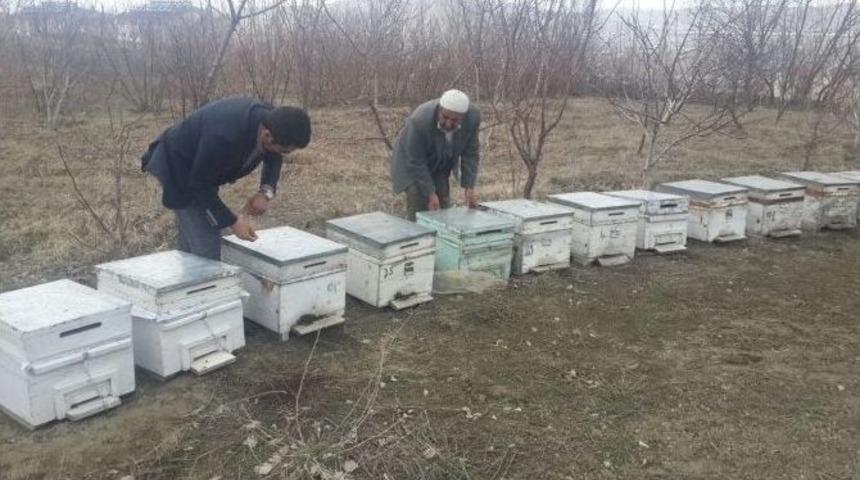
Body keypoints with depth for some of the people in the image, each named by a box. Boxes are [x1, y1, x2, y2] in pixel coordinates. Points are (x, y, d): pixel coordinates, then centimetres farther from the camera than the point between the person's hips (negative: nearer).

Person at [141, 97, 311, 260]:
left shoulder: (271, 120, -20)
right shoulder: (223, 137, -42)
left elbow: (273, 157, 3)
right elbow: (199, 184, -27)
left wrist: (267, 191, -15)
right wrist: (232, 221, -23)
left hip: (203, 170, 8)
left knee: (188, 244, 19)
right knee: (208, 250, -10)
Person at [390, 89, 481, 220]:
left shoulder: (473, 116, -26)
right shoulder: (419, 121, -37)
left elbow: (470, 153, -13)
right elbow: (416, 162, -27)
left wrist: (468, 187, -16)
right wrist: (430, 193, -25)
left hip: (442, 168, 4)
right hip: (413, 165, -4)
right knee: (418, 214, -12)